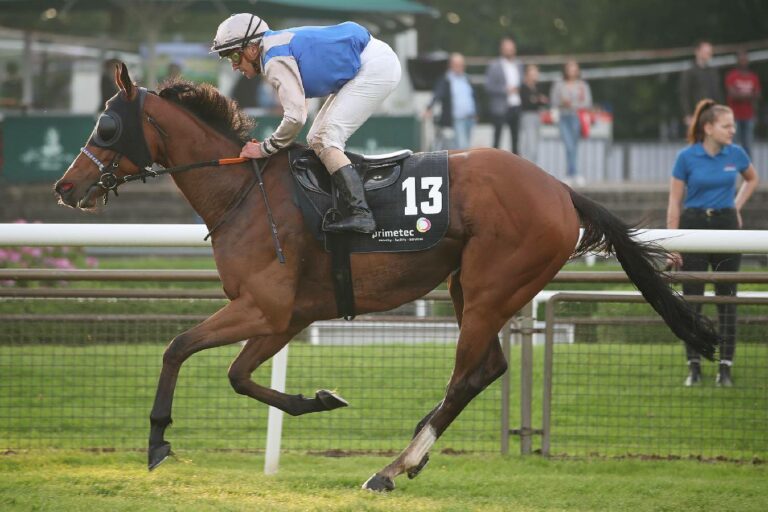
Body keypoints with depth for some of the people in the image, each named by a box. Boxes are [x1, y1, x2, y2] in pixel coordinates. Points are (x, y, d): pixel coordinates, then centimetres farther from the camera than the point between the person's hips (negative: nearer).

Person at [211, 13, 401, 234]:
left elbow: (295, 117, -27)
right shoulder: (276, 47, 11)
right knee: (317, 139, 11)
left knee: (325, 139, -17)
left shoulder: (276, 62, -21)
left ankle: (361, 214, -27)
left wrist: (265, 149, -15)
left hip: (376, 66, -11)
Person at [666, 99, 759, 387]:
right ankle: (694, 366, 8)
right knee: (691, 298, 0)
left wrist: (737, 206, 10)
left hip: (726, 227, 2)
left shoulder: (735, 154, 0)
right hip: (694, 226, -2)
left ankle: (725, 367, 6)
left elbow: (752, 179, 22)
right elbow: (674, 203, -4)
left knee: (727, 298, 2)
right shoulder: (687, 157, -8)